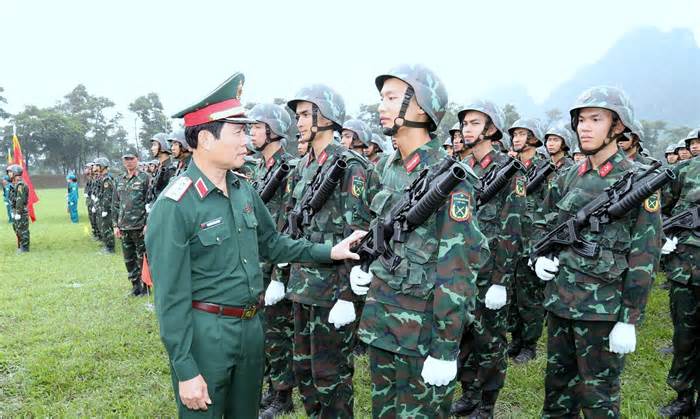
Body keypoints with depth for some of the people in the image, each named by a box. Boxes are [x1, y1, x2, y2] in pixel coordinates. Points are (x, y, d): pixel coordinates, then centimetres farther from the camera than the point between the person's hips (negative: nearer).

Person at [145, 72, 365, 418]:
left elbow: (271, 244, 16)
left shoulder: (244, 189, 3)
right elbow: (171, 299, -18)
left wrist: (328, 252, 9)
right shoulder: (174, 206, -19)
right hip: (203, 332, -7)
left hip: (251, 325, 7)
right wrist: (186, 371, -16)